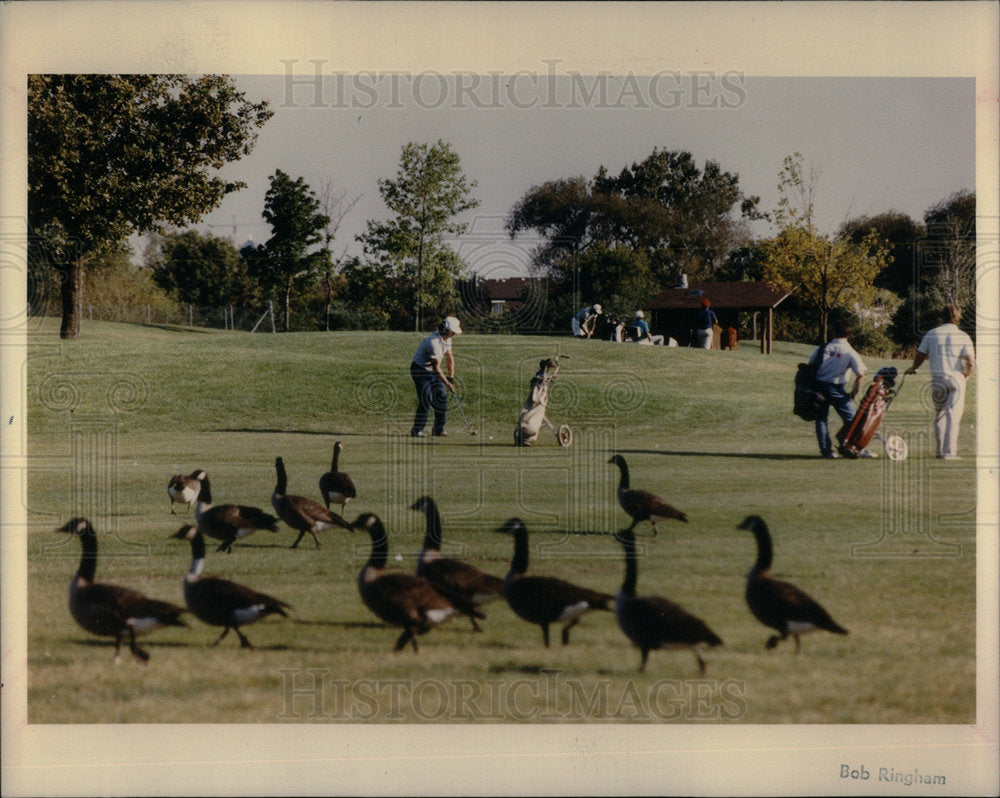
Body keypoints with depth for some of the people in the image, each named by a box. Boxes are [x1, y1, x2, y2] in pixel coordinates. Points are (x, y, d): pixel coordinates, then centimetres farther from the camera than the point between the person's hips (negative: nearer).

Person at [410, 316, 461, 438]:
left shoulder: (447, 339, -1)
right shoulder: (434, 342, -30)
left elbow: (449, 358, 9)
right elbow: (436, 367, -24)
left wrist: (451, 377, 2)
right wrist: (447, 382, -19)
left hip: (432, 372, 9)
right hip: (419, 370, -9)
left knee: (442, 397, 0)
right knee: (426, 400, -17)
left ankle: (438, 428, 7)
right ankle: (417, 429, -8)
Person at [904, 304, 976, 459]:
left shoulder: (931, 334, 4)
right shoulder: (963, 337, -2)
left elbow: (920, 355, 11)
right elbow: (971, 362, -10)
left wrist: (913, 369, 30)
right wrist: (967, 374, 10)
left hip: (937, 379, 2)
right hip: (956, 379, -2)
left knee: (939, 415, 14)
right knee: (952, 416, -2)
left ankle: (940, 450, 12)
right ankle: (949, 451, -7)